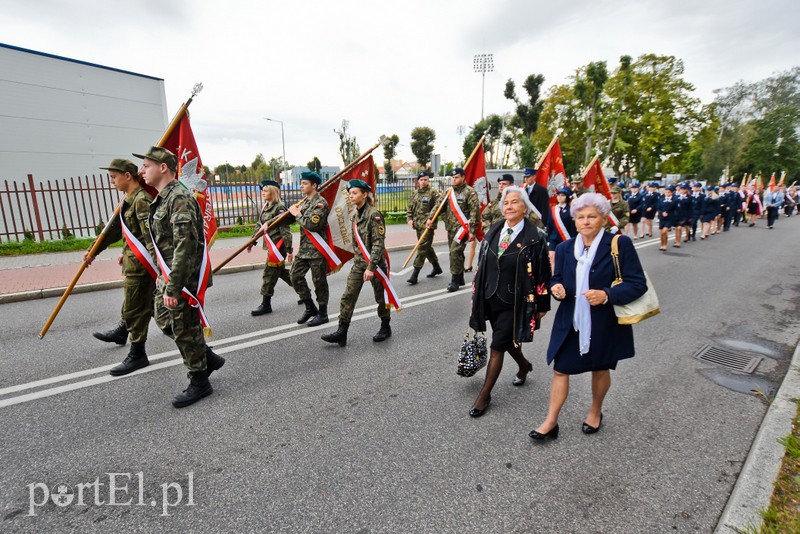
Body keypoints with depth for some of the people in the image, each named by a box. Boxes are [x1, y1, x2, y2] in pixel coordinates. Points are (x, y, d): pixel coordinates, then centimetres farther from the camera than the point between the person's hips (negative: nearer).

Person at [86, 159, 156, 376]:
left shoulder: (142, 200, -19)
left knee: (135, 309, 0)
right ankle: (122, 333, 51)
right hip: (132, 263, 10)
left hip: (140, 266, -10)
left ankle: (137, 355, 13)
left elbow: (151, 237, -27)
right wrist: (94, 251, 30)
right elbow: (116, 227, 23)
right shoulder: (129, 200, 13)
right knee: (130, 305, 29)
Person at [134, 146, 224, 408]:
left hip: (184, 277, -10)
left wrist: (173, 287, -27)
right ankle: (208, 357, 31)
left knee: (185, 328, 0)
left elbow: (185, 246, -26)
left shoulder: (179, 198, -19)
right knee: (165, 320, 19)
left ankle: (199, 382, 17)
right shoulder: (163, 198, 14)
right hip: (168, 274, 10)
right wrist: (164, 277, 23)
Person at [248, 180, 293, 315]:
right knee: (281, 271, 17)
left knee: (269, 274, -2)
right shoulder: (265, 207, 12)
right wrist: (251, 242, 20)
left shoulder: (280, 207, -14)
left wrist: (289, 250, -19)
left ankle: (266, 305, 9)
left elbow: (285, 230, -17)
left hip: (278, 245, -9)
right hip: (270, 245, 9)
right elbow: (261, 226, 19)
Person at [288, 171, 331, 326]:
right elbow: (288, 217, 21)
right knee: (295, 276, 9)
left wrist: (297, 214, -13)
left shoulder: (320, 203, -13)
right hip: (304, 248, 9)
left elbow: (312, 224, -24)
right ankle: (310, 307, 24)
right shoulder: (304, 201, 14)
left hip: (317, 249, -9)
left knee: (319, 281, 2)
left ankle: (322, 314, 16)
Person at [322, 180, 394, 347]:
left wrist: (371, 267, -24)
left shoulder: (374, 214, -15)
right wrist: (358, 259, 17)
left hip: (375, 262, -7)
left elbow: (378, 243, -20)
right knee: (348, 296, 1)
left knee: (380, 297, 9)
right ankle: (342, 332, 6)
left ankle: (386, 327, 28)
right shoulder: (355, 215, 8)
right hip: (358, 262, 7)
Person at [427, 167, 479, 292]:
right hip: (451, 228, 7)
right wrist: (430, 218, -5)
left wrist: (472, 231, -17)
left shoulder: (470, 192, -7)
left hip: (462, 227, -7)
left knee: (455, 252, -14)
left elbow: (475, 212, -12)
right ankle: (460, 279, 25)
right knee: (456, 253, 13)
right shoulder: (450, 192, 13)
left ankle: (455, 280, -4)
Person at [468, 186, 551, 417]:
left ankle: (484, 395, 16)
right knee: (506, 340, 22)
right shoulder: (493, 231, 3)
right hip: (490, 298, 5)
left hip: (513, 303, -5)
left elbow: (543, 272, -8)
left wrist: (541, 305, -6)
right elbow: (482, 264, 9)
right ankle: (524, 365, 53)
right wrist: (477, 293, 11)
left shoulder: (535, 237, -11)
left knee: (497, 348, 0)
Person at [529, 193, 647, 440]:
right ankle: (551, 422, 20)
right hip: (571, 323, 3)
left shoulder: (620, 244, -10)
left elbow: (638, 284, -12)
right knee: (560, 369, 6)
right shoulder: (565, 248, 3)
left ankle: (595, 412, 46)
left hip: (604, 324, -2)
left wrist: (607, 295, -27)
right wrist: (556, 287, -12)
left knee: (600, 369, 19)